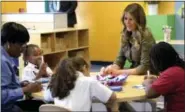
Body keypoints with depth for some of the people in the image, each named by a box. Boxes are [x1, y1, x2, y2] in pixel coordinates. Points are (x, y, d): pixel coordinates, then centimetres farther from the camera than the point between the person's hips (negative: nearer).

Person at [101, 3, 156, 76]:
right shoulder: (125, 35, 3)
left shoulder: (146, 36, -16)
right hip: (132, 75, 5)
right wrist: (111, 69, -18)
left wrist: (118, 72, -24)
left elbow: (144, 68, -19)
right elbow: (120, 59, 4)